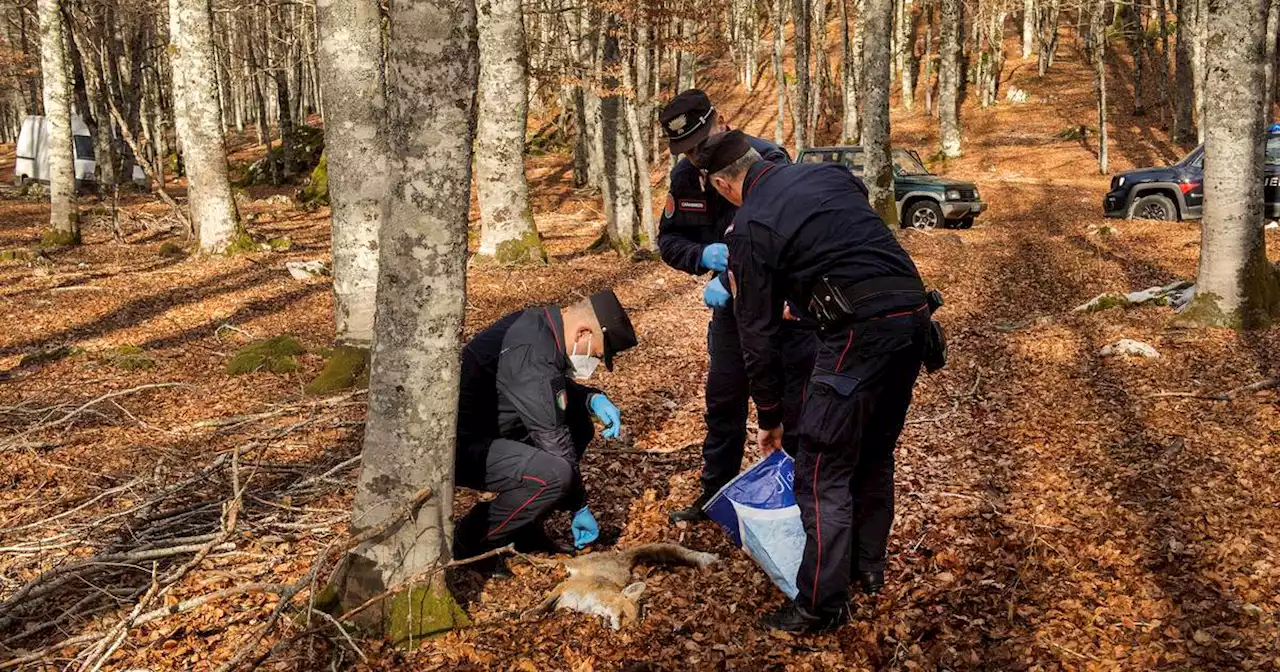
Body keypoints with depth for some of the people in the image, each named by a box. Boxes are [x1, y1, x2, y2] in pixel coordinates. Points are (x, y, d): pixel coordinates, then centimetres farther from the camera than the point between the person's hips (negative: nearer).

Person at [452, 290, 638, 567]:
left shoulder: (538, 323, 3)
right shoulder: (533, 354, -27)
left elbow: (556, 387, 21)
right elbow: (554, 441, -21)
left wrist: (593, 399, 1)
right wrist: (580, 509, -11)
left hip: (485, 431, 10)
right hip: (461, 448, -10)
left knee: (577, 425, 9)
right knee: (554, 474, -29)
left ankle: (525, 531, 12)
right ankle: (472, 542, -8)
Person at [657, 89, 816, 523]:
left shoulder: (768, 162, -23)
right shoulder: (685, 176, -2)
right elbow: (669, 239, 4)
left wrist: (733, 279, -37)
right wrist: (704, 256, -17)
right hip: (731, 301, 6)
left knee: (791, 406, 0)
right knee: (722, 401, 14)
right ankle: (714, 497, 28)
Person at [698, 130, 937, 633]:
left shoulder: (750, 228, 0)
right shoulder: (829, 173, 18)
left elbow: (758, 333, 5)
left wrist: (770, 416, 15)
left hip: (861, 330, -8)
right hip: (913, 312, 8)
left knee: (823, 470, 2)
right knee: (876, 451, 23)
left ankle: (822, 606, 7)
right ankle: (868, 566, 37)